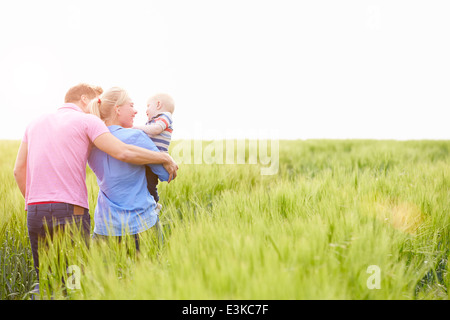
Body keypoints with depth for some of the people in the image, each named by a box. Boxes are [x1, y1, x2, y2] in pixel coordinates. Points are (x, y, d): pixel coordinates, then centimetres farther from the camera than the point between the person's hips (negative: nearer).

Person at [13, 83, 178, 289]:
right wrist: (165, 158, 1)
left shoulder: (36, 123, 20)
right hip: (69, 211, -6)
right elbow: (124, 152, -11)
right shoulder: (87, 121, 2)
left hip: (35, 212, 6)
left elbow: (19, 170, 17)